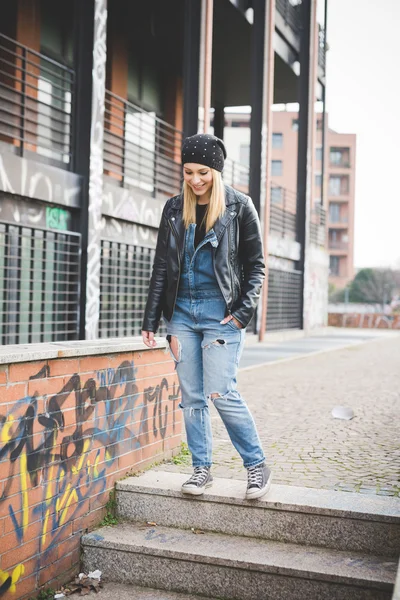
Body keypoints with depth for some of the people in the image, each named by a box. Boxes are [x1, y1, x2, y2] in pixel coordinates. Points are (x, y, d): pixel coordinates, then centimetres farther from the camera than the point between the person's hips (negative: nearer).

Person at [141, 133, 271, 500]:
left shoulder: (239, 207, 0)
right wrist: (151, 321, 8)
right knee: (191, 396, 6)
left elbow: (255, 265, 2)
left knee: (221, 393, -10)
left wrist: (244, 311, -10)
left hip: (221, 312, -4)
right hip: (182, 311, 4)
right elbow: (161, 267, 12)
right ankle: (202, 468, 18)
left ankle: (257, 466, 7)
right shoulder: (174, 209, 10)